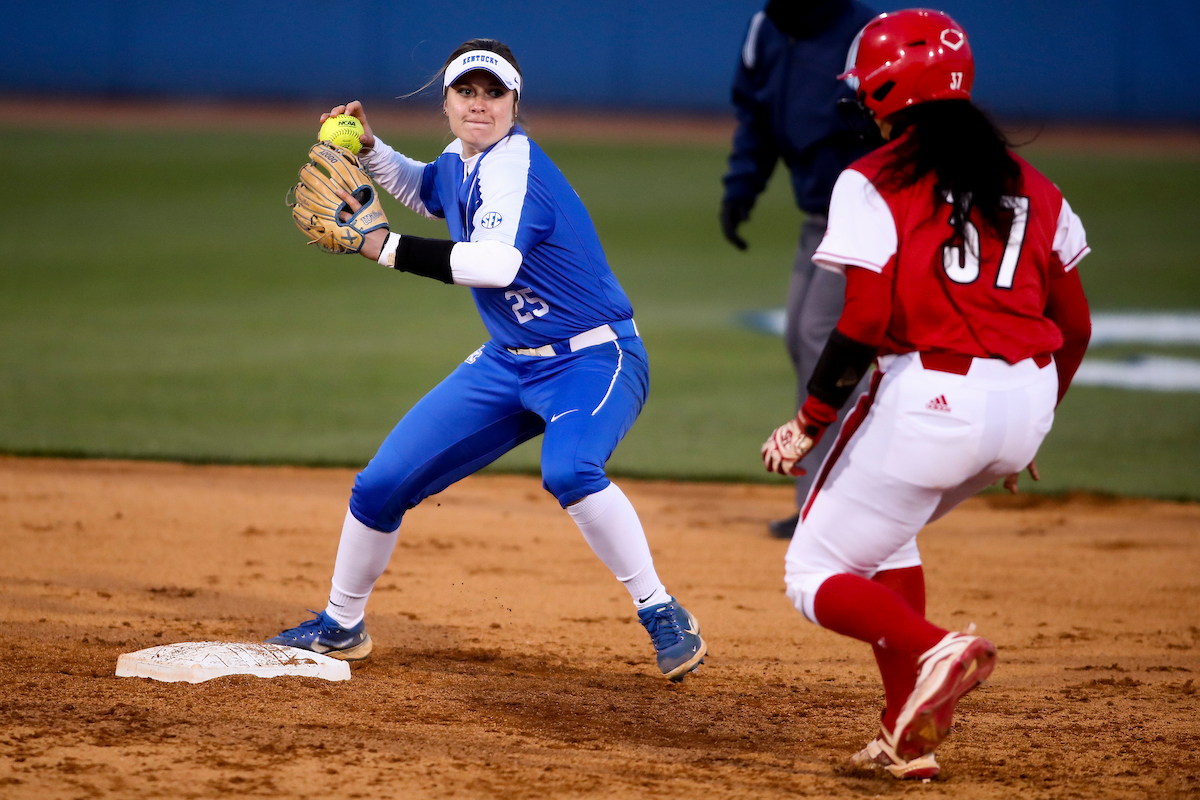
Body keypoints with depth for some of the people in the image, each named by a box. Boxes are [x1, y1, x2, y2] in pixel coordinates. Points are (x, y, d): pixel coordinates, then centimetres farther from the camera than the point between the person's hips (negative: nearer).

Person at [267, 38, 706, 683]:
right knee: (381, 485, 4)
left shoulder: (513, 166, -21)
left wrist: (379, 244, -33)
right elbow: (424, 192, 31)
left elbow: (495, 264, -39)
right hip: (509, 364, 8)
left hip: (593, 362, -8)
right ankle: (340, 627, 26)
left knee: (568, 470, -38)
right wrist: (368, 148, 12)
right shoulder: (459, 160, 5)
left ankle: (665, 618, -27)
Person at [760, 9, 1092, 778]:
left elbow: (865, 324, -13)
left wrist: (809, 424, -3)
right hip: (1026, 400, 6)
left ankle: (931, 650, -24)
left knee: (816, 577, 8)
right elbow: (1075, 327, 14)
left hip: (929, 397, -6)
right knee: (884, 524, 30)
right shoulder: (1030, 186, 13)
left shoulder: (873, 183, -4)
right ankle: (910, 736, 18)